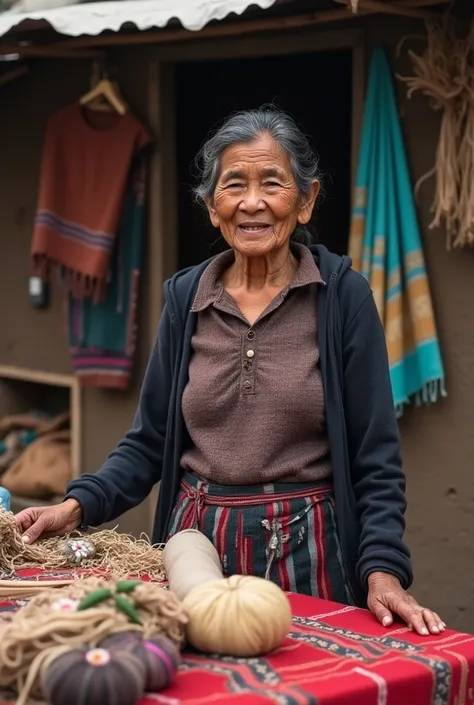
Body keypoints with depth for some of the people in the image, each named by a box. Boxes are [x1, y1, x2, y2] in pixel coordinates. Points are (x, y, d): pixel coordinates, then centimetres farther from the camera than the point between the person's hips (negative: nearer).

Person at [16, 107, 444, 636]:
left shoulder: (342, 295, -6)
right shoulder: (186, 297, 4)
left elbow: (374, 457, -6)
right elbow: (149, 440, 8)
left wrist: (383, 570, -17)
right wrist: (77, 505, -6)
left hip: (304, 551, -3)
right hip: (197, 541, 3)